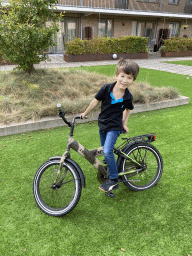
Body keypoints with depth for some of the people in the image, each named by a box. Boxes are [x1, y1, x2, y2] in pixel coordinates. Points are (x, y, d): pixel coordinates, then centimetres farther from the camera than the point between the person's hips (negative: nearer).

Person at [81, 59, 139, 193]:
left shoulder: (128, 97, -12)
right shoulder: (106, 88, -12)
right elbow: (96, 101, 1)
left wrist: (124, 123, 8)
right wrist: (85, 114, 10)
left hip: (114, 127, -4)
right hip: (103, 124, 4)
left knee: (107, 151, -18)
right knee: (106, 151, 17)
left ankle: (114, 180, -2)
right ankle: (109, 171, 43)